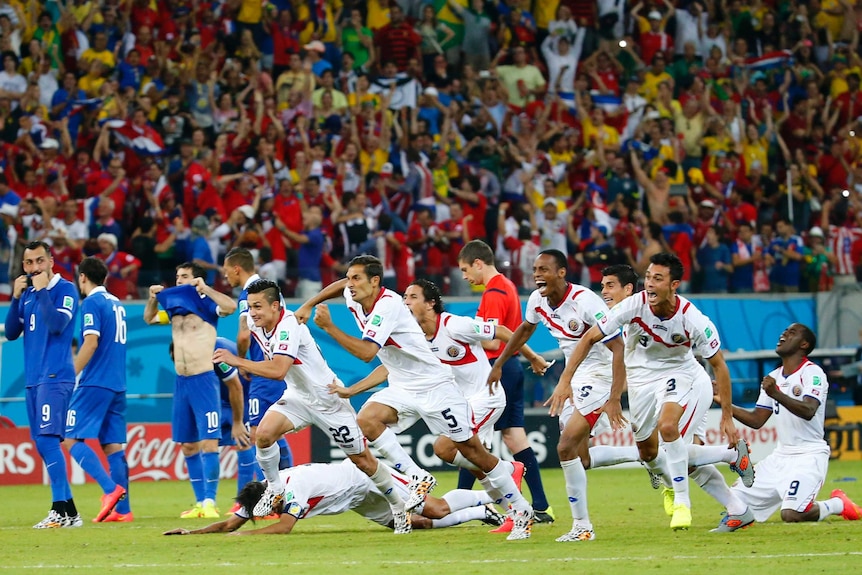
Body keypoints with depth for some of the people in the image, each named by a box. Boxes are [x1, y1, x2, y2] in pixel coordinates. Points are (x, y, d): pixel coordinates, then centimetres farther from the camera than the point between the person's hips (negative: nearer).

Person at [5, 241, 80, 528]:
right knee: (42, 444, 7)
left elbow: (57, 325, -19)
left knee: (47, 438, -18)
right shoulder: (27, 294, 16)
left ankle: (62, 509, -21)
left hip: (55, 377, -8)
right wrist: (16, 297, 1)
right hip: (33, 378, 8)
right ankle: (68, 512, 12)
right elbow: (11, 333, 12)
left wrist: (41, 290, -14)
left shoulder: (65, 289, -5)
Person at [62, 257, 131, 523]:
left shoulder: (92, 302, -8)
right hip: (117, 385, 8)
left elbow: (91, 343, -17)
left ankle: (111, 489, -23)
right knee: (113, 446, 7)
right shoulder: (116, 303, 17)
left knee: (71, 439, -8)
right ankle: (122, 509, 1)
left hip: (95, 384, -8)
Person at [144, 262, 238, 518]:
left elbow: (230, 306, -23)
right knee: (188, 446, 8)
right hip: (181, 382, 7)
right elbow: (149, 318, 29)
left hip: (203, 380, -7)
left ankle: (210, 502, -14)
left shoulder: (205, 304, -4)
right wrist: (153, 298, 11)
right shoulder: (174, 307, 15)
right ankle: (200, 502, 14)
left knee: (208, 442, -12)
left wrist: (204, 288, -21)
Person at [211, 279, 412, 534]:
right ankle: (275, 490, 1)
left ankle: (400, 508, 21)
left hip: (328, 397, -6)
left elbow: (278, 370, -42)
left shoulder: (289, 327, -30)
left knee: (362, 460, 2)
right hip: (297, 396, 6)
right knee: (264, 433, -21)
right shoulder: (255, 324, -6)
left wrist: (237, 361, -43)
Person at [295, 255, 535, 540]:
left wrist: (329, 327, -29)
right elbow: (340, 285, 26)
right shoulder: (354, 299, 1)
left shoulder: (387, 305, -24)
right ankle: (417, 478, -10)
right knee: (367, 419, -20)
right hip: (402, 388, 8)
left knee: (472, 450, -5)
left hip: (435, 386, -8)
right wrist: (307, 306, 17)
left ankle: (521, 509, 7)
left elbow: (366, 352, -32)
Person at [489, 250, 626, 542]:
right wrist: (499, 364, 23)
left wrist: (615, 398, -35)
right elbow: (525, 329, 21)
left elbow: (618, 348, -27)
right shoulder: (537, 300, -3)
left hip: (599, 374, -9)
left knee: (566, 448, -17)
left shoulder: (585, 301, -26)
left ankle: (582, 526, -9)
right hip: (573, 376, 9)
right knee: (579, 454, 9)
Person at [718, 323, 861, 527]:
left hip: (809, 455, -8)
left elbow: (808, 411, -28)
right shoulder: (773, 378, 13)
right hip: (781, 455, 8)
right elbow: (756, 420, 15)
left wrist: (776, 394, -43)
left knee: (791, 515, -25)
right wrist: (723, 402, 5)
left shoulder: (812, 373, -11)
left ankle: (838, 504, 6)